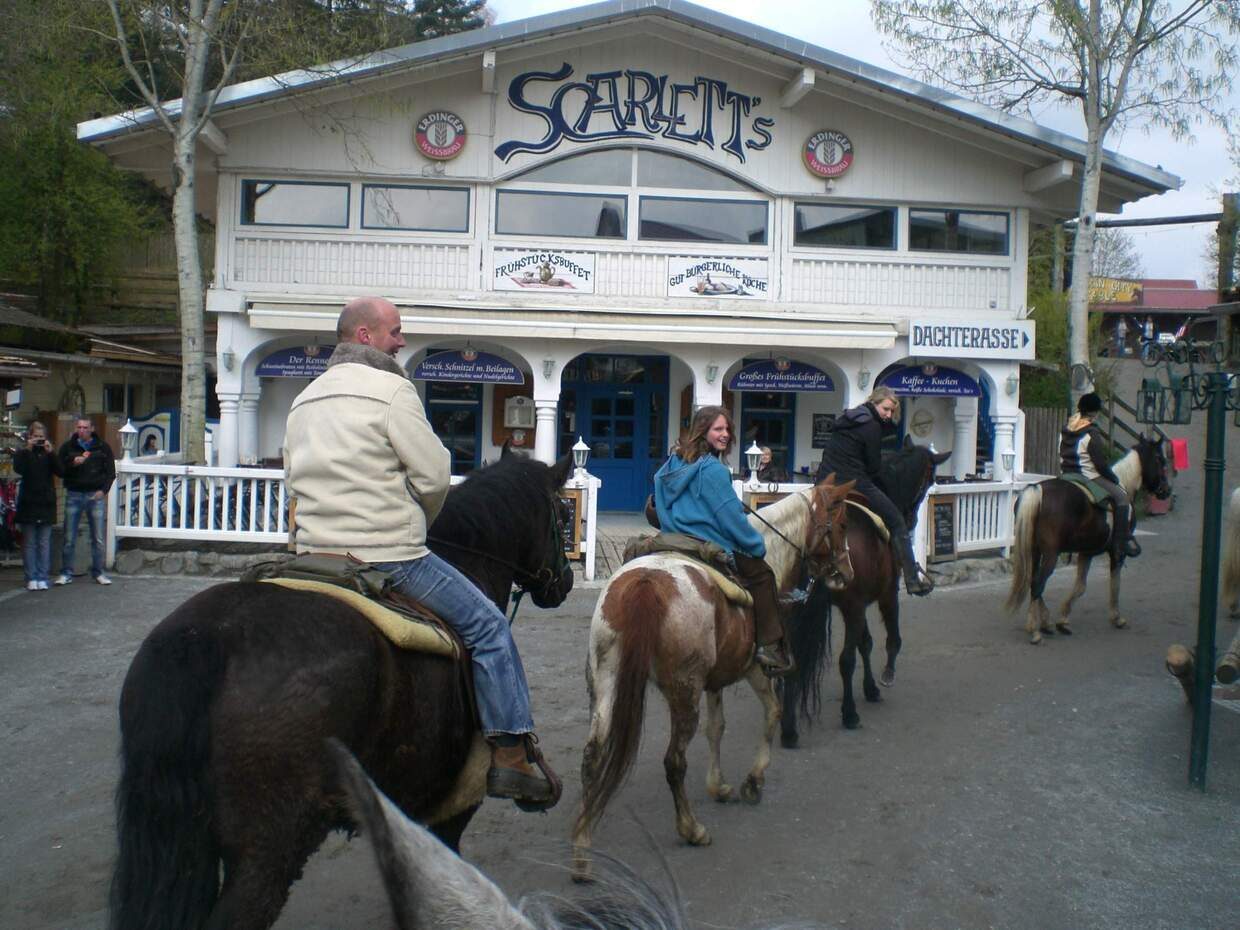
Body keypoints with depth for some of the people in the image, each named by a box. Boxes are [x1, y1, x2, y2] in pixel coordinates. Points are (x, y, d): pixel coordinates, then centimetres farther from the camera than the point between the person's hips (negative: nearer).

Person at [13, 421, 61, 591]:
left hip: (46, 504, 1)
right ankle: (31, 578, 5)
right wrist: (28, 449, -16)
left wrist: (50, 452, -14)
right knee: (29, 543, 1)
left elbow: (60, 471, -5)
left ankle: (43, 578, 4)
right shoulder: (22, 454, 6)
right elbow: (18, 469, -15)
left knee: (44, 544, 1)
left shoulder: (48, 454, 10)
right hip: (28, 505, -1)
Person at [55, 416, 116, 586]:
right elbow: (59, 470, 5)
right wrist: (72, 463, -13)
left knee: (98, 538, 2)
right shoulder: (67, 447, 6)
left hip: (96, 495, 0)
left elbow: (111, 472, 6)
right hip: (74, 495, 0)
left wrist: (103, 490, -6)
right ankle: (66, 573, 10)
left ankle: (98, 572, 12)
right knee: (69, 538, 1)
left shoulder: (102, 447, 6)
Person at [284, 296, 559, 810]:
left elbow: (296, 479, 19)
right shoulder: (391, 388, -8)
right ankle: (512, 752, 1)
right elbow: (434, 477, -12)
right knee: (487, 625, 1)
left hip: (315, 552, 8)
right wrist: (415, 524, 7)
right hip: (389, 555, -8)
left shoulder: (303, 402, 16)